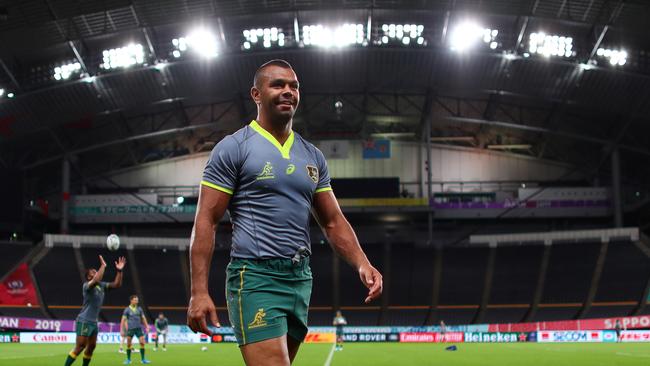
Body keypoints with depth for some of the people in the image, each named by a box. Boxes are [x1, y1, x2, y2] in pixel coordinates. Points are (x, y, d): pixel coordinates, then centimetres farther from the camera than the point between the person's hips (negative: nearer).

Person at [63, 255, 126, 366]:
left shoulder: (102, 285, 9)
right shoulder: (86, 285, -13)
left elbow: (116, 284, 6)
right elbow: (96, 280, -34)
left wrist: (119, 271, -5)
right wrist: (103, 266, -26)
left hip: (94, 322, 8)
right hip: (84, 321, -8)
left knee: (91, 346, 10)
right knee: (80, 346, -10)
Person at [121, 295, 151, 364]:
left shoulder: (139, 309, 8)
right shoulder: (127, 310, -1)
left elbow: (143, 318, 14)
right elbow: (123, 320, -1)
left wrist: (147, 327, 10)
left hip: (139, 328, 2)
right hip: (130, 329, -2)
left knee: (142, 343, -7)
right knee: (128, 344, 1)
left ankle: (143, 359, 1)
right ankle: (128, 359, 15)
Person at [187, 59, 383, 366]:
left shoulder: (312, 156, 16)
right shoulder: (232, 148, -2)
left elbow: (333, 221, 16)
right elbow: (205, 222, -5)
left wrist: (362, 264, -1)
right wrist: (199, 292, -13)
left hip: (300, 280, 6)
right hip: (255, 278, -6)